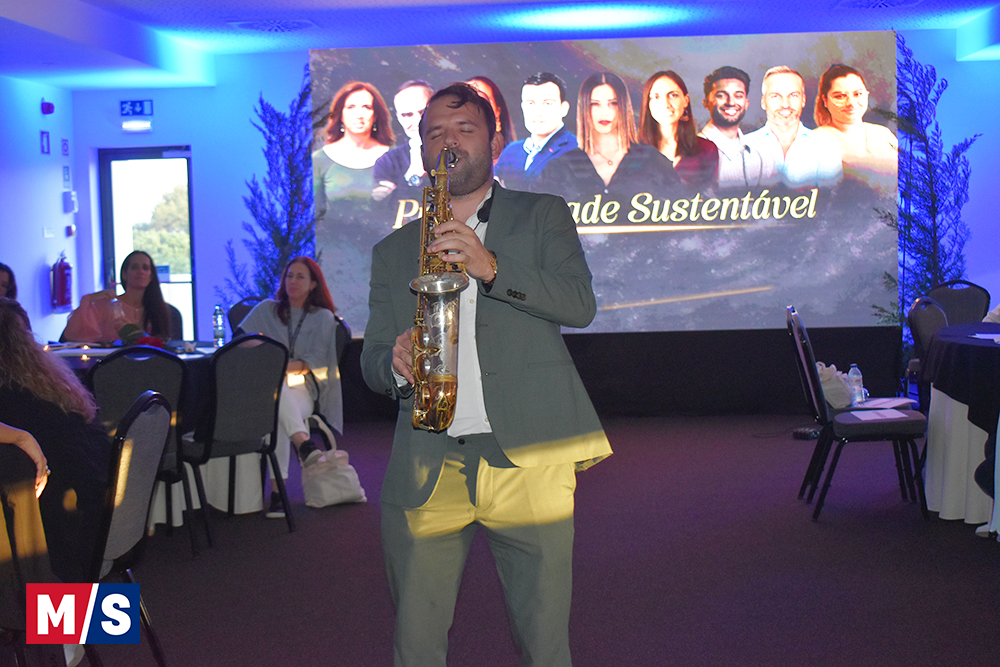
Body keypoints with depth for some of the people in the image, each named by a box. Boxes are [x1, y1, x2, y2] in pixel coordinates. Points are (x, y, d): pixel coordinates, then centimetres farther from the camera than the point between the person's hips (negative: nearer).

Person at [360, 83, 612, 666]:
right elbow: (373, 359, 16)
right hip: (427, 467, 2)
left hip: (526, 458, -2)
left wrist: (491, 266, -17)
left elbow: (580, 303, -4)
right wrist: (396, 365, -8)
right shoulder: (394, 250, 19)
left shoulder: (543, 216, 11)